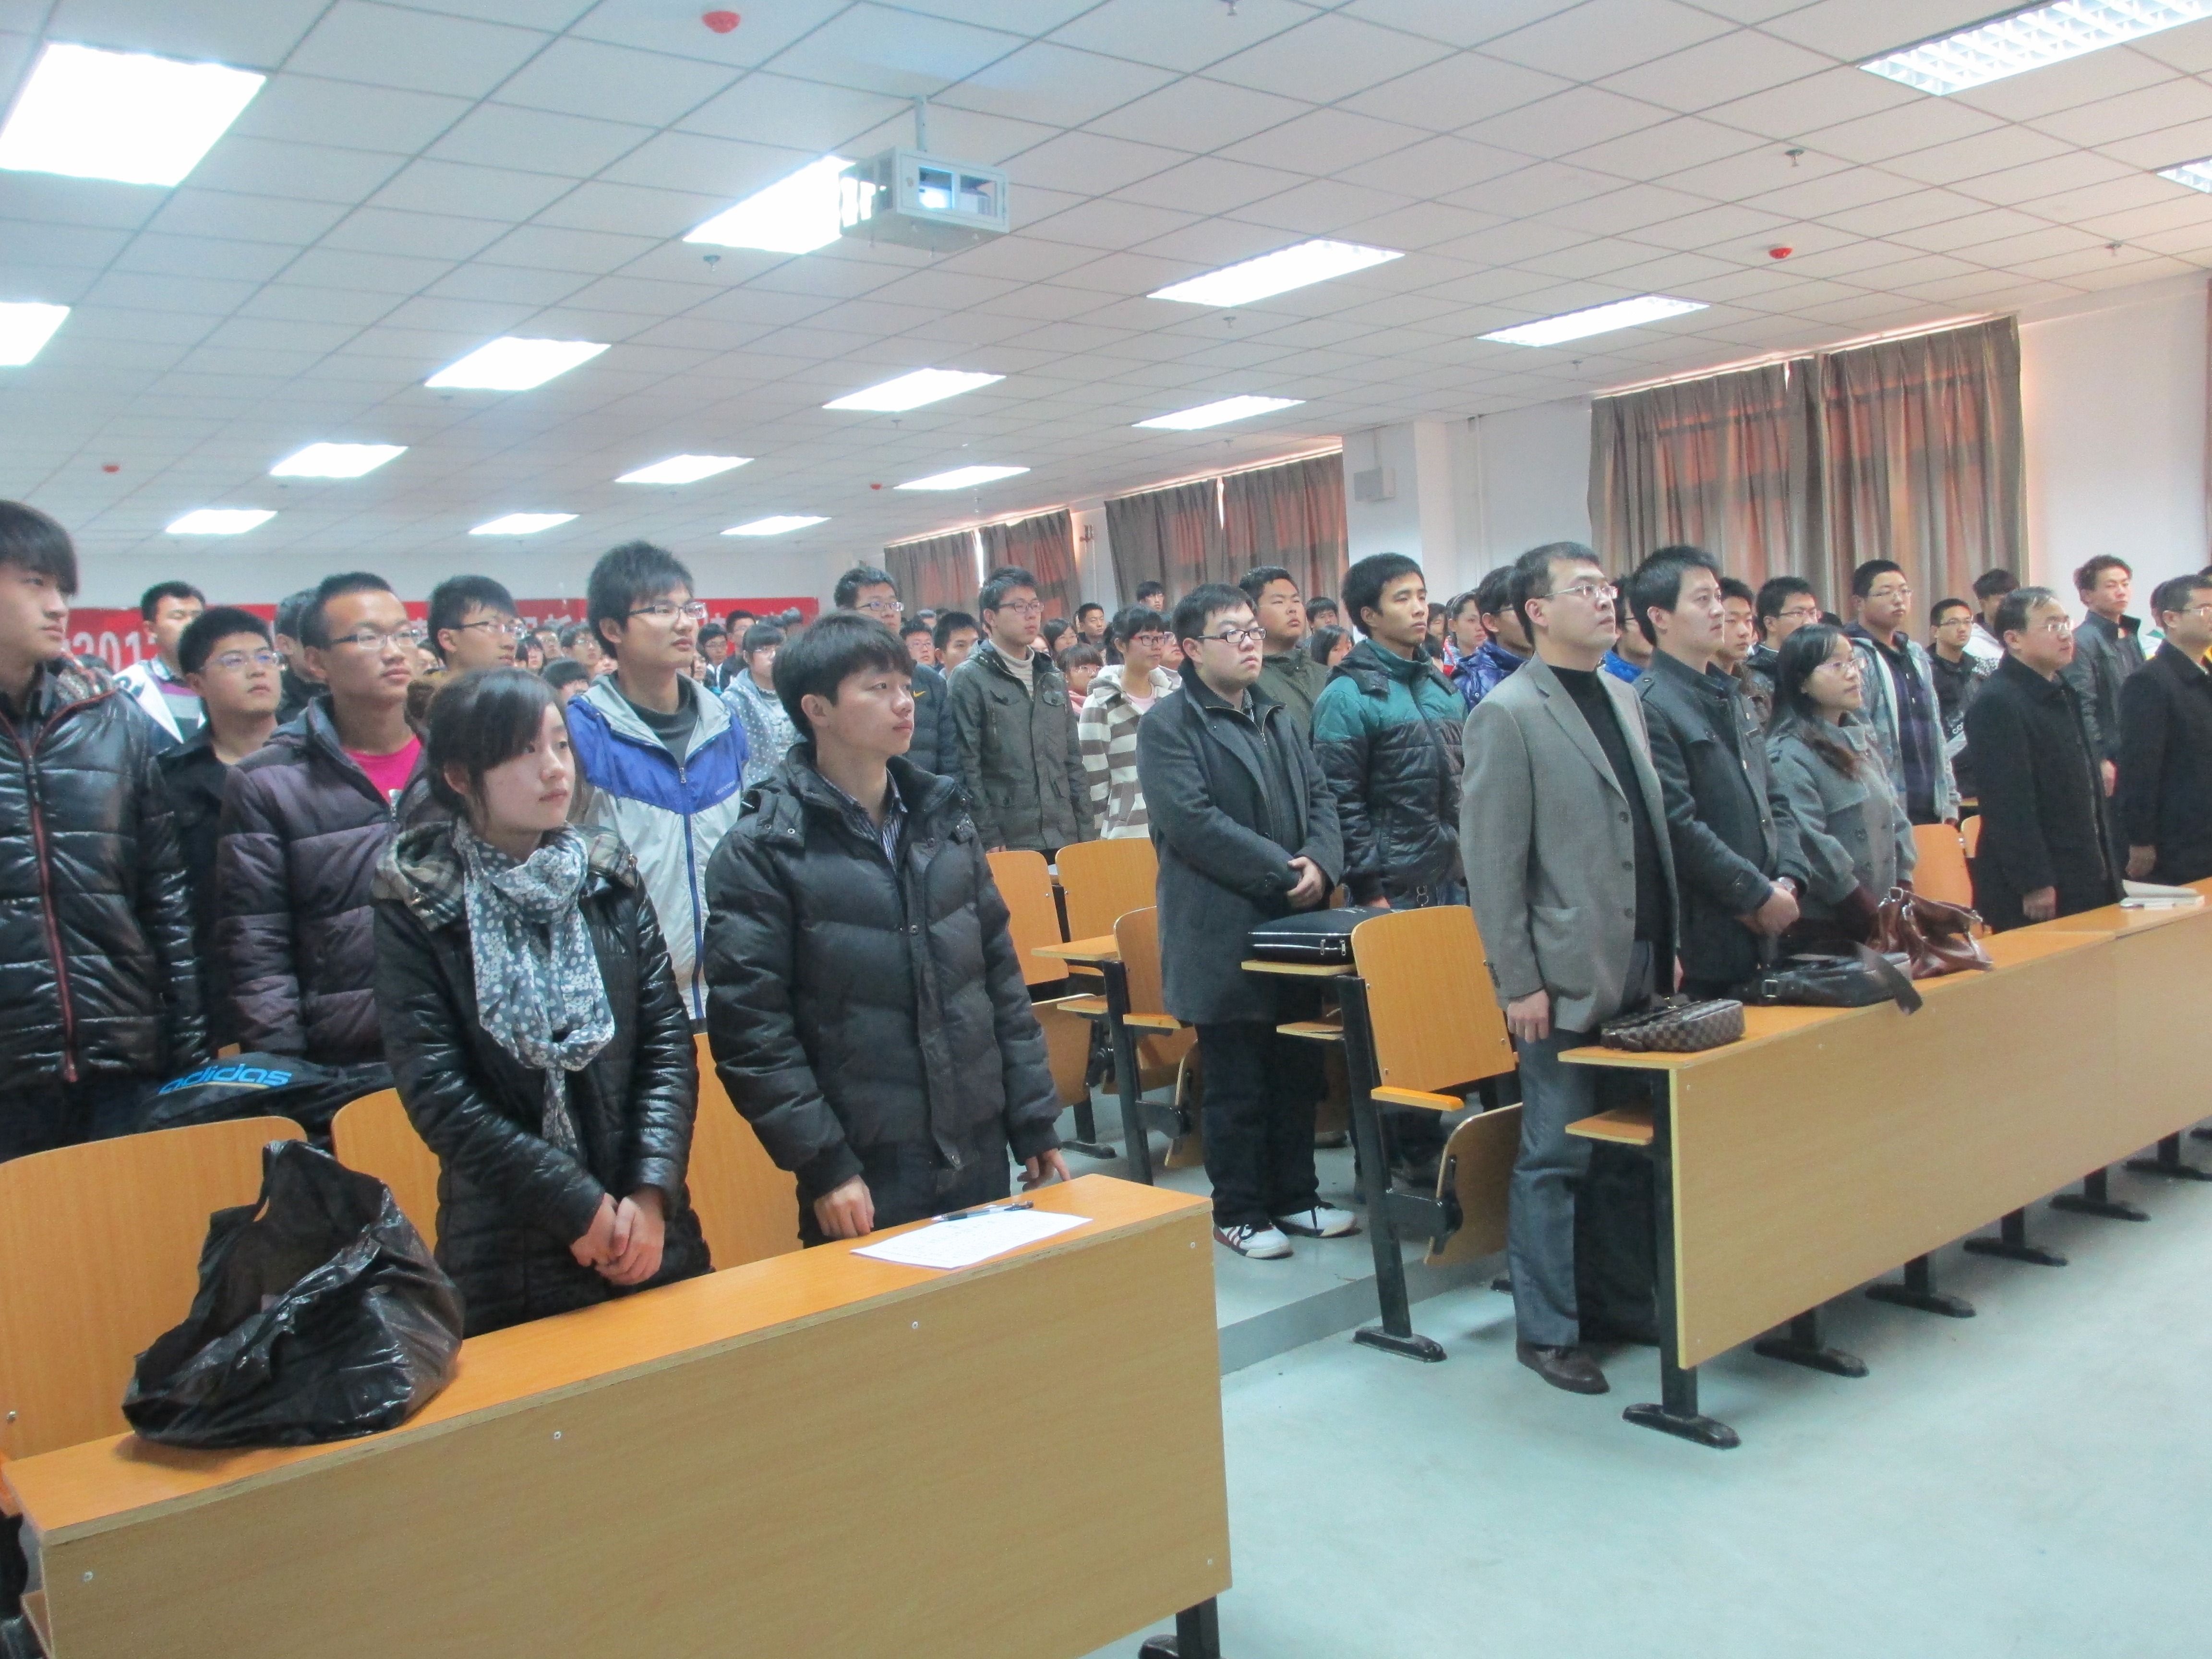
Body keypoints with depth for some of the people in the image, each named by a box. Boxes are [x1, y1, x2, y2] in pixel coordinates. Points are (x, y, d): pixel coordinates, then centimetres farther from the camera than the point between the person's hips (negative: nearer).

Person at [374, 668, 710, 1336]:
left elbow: (669, 1038, 0)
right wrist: (579, 1205, -15)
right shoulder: (419, 905, -5)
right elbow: (435, 1088, -10)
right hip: (508, 1259, -3)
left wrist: (650, 1194, -12)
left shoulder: (609, 875, 4)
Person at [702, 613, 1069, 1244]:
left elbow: (1002, 974, 12)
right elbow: (748, 1028, -11)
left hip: (979, 1156, 5)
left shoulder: (946, 821, 9)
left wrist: (1035, 1121, 9)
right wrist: (823, 1167, -14)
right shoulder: (761, 852, -8)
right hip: (864, 1175, -5)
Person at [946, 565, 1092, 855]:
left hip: (1065, 841, 6)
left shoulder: (1053, 679, 16)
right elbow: (966, 767, -8)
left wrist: (1085, 832, 10)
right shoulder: (969, 679, -3)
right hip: (1007, 846, -5)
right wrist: (989, 839, -13)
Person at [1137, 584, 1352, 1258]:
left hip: (1294, 926, 7)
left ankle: (1295, 1196, 27)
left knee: (1298, 1072, 14)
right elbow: (1193, 821, -18)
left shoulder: (1277, 716, 16)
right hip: (1223, 933, -7)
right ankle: (1239, 1210, 17)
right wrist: (1282, 872, -18)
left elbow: (1319, 796, 13)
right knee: (1236, 1083, 3)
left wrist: (1321, 864, -8)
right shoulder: (1167, 725, -8)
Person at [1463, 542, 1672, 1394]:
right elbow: (1492, 861, -12)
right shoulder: (1508, 714, -9)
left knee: (1627, 1149, 13)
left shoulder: (1624, 699, 13)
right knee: (1557, 1158, 3)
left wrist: (1667, 946, 13)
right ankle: (1546, 1329, 15)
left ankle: (1621, 1302, 28)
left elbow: (1651, 832, 17)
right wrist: (1518, 982, -14)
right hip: (1567, 976, -7)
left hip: (1638, 970, 7)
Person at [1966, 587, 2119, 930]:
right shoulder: (1998, 703, -17)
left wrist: (2104, 865, 20)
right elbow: (2009, 803, -21)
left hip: (2086, 881, 9)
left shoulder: (2064, 694, 14)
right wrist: (2034, 885, -21)